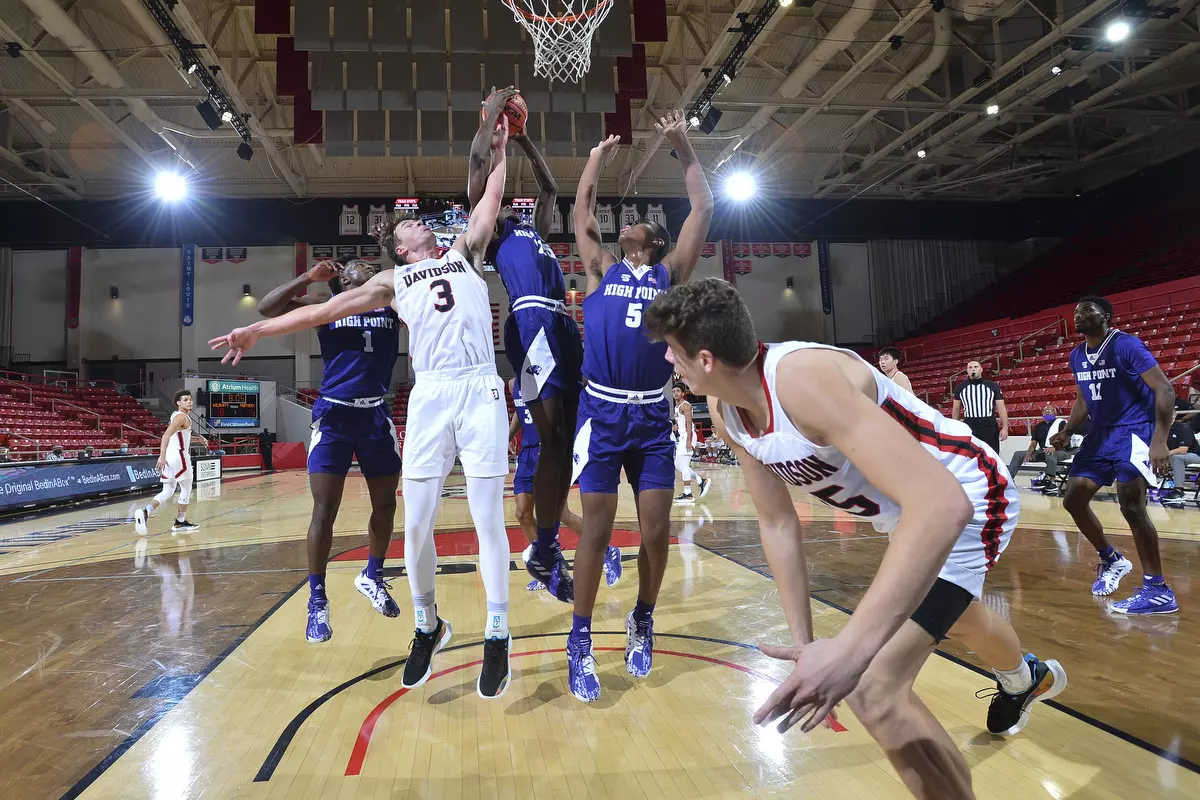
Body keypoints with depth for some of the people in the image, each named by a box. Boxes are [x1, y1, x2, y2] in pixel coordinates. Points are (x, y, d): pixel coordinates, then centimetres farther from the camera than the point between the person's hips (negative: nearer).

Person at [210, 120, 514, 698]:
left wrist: (500, 150, 24)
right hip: (430, 396, 1)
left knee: (488, 518, -3)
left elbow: (491, 201, 21)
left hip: (481, 391, -1)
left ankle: (497, 637, 7)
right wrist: (257, 330, 15)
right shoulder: (393, 281, 20)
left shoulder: (464, 254, 22)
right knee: (416, 525, 0)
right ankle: (427, 628, 21)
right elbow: (326, 310, 18)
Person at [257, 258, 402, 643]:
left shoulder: (393, 306, 10)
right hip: (334, 416, -3)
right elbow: (267, 308, -5)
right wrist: (308, 277, -11)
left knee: (386, 504, 11)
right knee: (325, 510, -7)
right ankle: (317, 601, 5)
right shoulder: (325, 308, 4)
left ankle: (372, 578, 33)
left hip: (376, 415, 3)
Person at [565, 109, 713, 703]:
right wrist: (598, 155, 23)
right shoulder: (602, 270, 12)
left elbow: (703, 209, 10)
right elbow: (581, 213, 14)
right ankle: (580, 642, 12)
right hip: (602, 413, -1)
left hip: (653, 416, 1)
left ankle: (642, 623, 26)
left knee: (657, 532, 2)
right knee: (596, 531, -1)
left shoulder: (670, 273, 12)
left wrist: (683, 148, 14)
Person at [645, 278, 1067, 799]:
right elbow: (777, 523, 0)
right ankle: (1025, 680, 72)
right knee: (947, 613, 37)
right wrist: (802, 641, -4)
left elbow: (942, 502, -46)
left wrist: (849, 650, -52)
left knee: (871, 690, -21)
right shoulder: (725, 413, -11)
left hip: (965, 500, -9)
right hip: (910, 513, 9)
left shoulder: (804, 379, -38)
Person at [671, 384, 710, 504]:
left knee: (683, 465, -12)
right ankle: (702, 481, 17)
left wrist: (688, 441, -26)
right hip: (681, 437, 10)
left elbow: (689, 423, -20)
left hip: (687, 436, -10)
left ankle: (688, 495, -11)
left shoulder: (685, 405, -11)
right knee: (678, 465, 11)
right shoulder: (677, 407, 18)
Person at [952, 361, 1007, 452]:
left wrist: (1005, 427, -7)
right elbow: (956, 408, 13)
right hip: (969, 427, 0)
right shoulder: (960, 388, 7)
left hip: (990, 427, 0)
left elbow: (1001, 407, 2)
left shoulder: (993, 386, 5)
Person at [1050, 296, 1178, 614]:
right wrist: (1067, 431, 3)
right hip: (1101, 433, 8)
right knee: (1073, 499, 6)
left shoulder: (1127, 345, -15)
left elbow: (1165, 390, -21)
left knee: (1130, 503, -21)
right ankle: (1111, 560, 26)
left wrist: (1159, 441, -32)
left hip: (1135, 430, -8)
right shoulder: (1076, 356, 8)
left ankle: (1158, 591, -12)